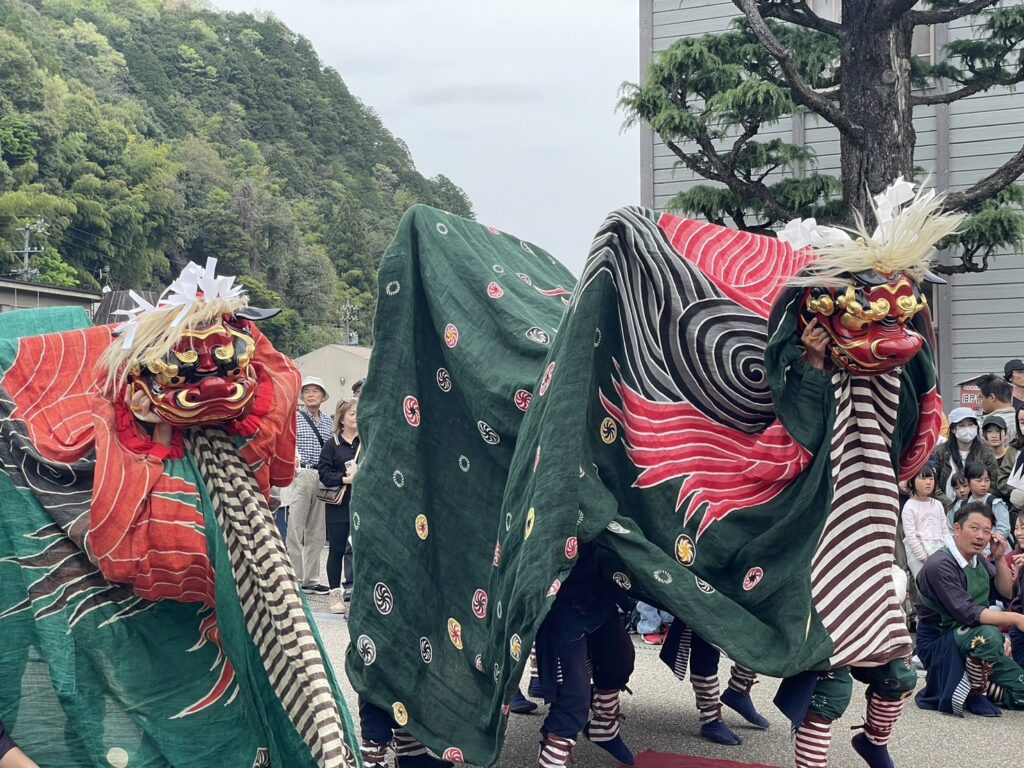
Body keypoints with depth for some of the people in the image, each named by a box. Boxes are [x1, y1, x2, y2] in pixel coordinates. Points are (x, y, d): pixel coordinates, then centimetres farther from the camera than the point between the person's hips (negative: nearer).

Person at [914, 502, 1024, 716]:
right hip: (938, 644, -8)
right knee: (987, 635, -38)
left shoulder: (979, 560, 5)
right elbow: (967, 613, -30)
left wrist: (999, 558, -2)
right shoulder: (940, 565, -22)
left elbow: (1006, 592, 13)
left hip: (970, 643, 8)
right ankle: (974, 693, -17)